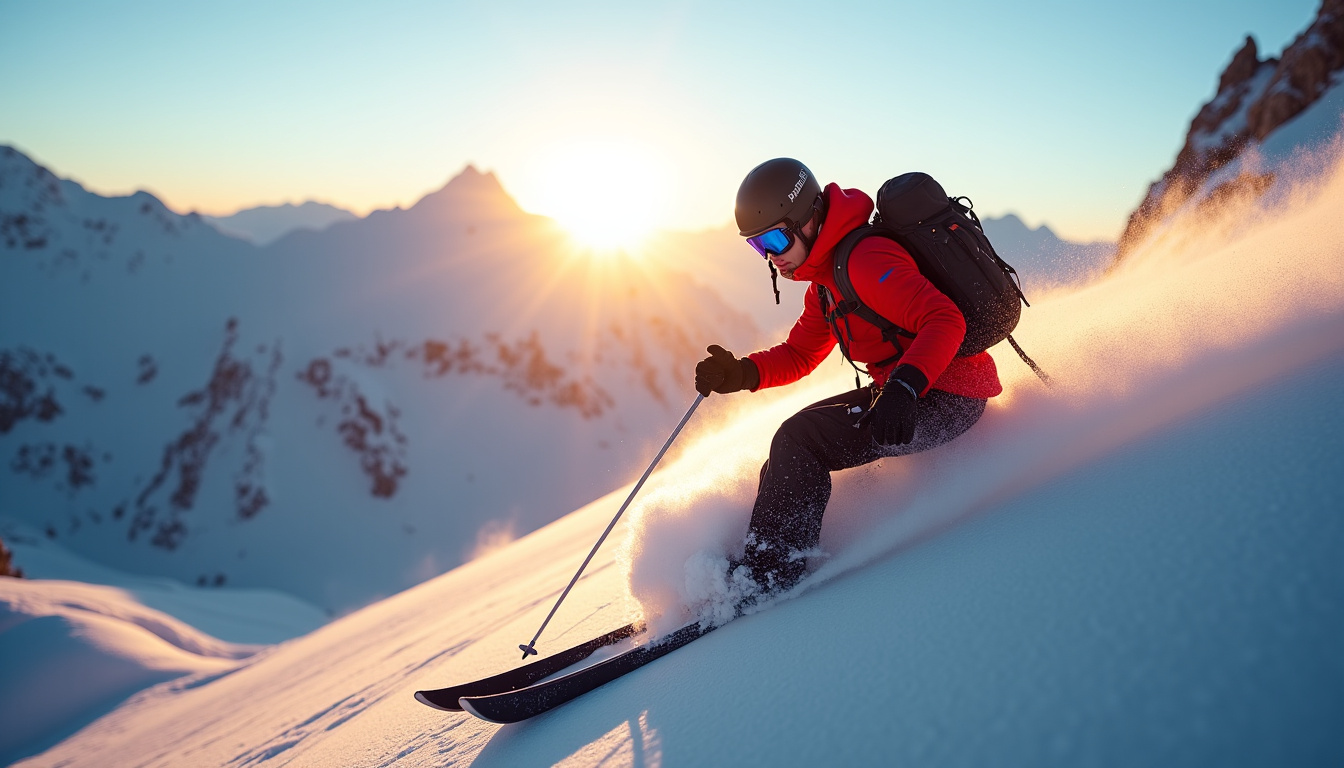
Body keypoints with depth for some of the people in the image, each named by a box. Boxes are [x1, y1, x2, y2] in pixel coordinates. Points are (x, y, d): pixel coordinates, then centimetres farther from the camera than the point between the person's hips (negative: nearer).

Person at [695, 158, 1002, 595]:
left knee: (800, 441, -19)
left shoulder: (864, 260, -20)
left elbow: (945, 320, -29)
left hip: (947, 397, -11)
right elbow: (799, 355, 15)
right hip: (904, 393, 11)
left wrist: (903, 387, -44)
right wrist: (740, 373, -3)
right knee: (796, 443, 15)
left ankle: (768, 576, -12)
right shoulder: (826, 281, 13)